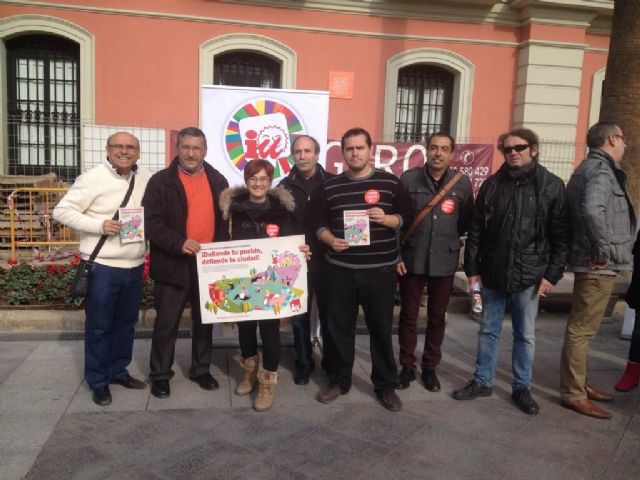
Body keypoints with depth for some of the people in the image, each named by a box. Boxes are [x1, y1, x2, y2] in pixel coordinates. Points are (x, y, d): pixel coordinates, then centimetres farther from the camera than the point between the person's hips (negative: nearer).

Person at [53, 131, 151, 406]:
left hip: (135, 266, 5)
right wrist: (99, 225, -20)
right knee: (99, 326, 6)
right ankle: (98, 381, 20)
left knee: (126, 322, 16)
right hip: (102, 266, -5)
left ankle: (118, 370, 33)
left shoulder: (147, 179, 3)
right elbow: (62, 211, -10)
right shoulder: (93, 178, -11)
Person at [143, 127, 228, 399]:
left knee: (204, 320, 14)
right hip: (172, 264, -3)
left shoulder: (218, 181, 8)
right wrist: (179, 244, -24)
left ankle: (201, 369, 30)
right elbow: (152, 222, -11)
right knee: (166, 322, 7)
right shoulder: (161, 181, -4)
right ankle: (160, 374, 22)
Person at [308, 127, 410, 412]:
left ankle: (386, 385, 21)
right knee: (339, 326, 9)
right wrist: (330, 240, -11)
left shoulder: (391, 183, 3)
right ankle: (339, 380, 26)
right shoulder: (328, 187, 7)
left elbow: (408, 219, 4)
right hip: (340, 269, 2)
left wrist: (386, 219, -15)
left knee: (381, 328, 6)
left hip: (380, 270, -1)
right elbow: (317, 223, 9)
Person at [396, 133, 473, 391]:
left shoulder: (463, 183, -1)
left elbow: (467, 220, 12)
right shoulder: (408, 178, -4)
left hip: (444, 261, 1)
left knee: (437, 317, 12)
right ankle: (407, 366, 24)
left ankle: (430, 367, 28)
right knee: (408, 315, 8)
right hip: (411, 258, -1)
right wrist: (396, 254, -5)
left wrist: (448, 238, 8)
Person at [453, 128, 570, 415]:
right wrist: (472, 268, 1)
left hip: (529, 275, -2)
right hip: (493, 272, 2)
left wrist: (552, 273, -7)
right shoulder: (492, 184, 3)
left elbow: (561, 236, -3)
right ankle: (482, 381, 26)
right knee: (488, 330, 12)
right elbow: (476, 230, 4)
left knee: (525, 335, 11)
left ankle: (521, 388, 25)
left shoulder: (552, 186, -2)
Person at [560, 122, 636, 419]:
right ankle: (573, 395, 5)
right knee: (582, 329, -3)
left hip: (592, 263, 10)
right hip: (598, 265, -10)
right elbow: (592, 209, -33)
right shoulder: (601, 169, -14)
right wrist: (602, 251, -23)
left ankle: (578, 385, 31)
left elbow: (583, 207, 21)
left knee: (582, 327, 18)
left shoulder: (589, 167, 17)